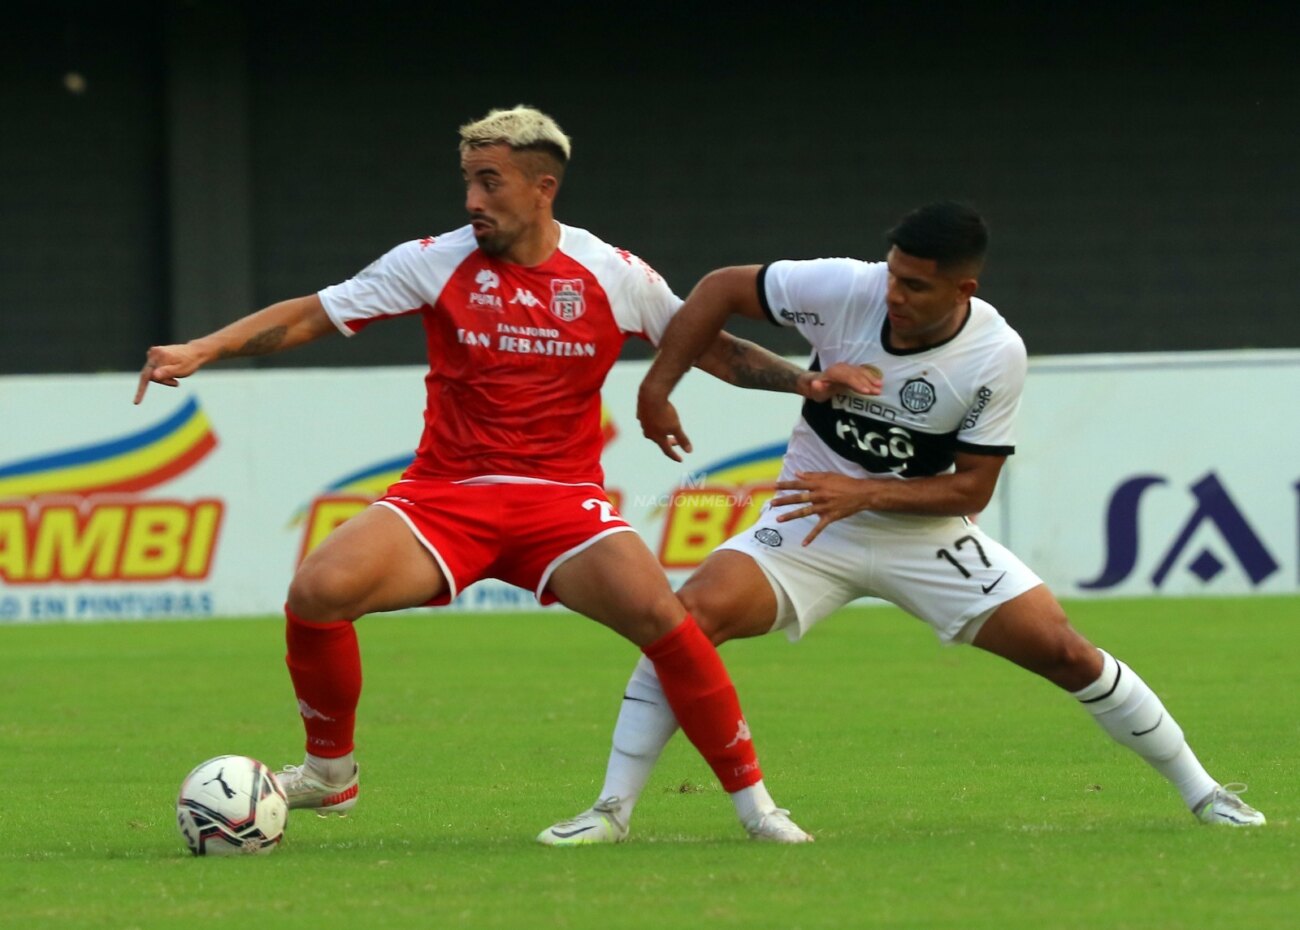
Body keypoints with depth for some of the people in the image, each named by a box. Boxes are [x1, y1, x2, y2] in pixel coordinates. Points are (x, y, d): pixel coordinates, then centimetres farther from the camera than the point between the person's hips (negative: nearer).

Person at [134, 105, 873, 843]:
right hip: (446, 494, 1)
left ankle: (751, 798, -9)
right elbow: (310, 316, 1)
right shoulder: (438, 262, 0)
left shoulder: (614, 276, 1)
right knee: (317, 594, -23)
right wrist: (203, 350, -10)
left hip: (562, 500, -1)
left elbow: (709, 347, 11)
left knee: (660, 615, -26)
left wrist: (805, 380, -3)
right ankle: (330, 774, 2)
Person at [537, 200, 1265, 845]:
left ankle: (1202, 793, 11)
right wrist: (658, 388, -12)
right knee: (691, 614, -24)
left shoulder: (997, 355, -19)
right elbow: (725, 287, -6)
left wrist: (864, 493, -26)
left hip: (927, 534, 0)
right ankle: (612, 811, -14)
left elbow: (972, 487, -14)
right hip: (811, 527, 0)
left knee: (1065, 651, -9)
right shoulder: (845, 289, -19)